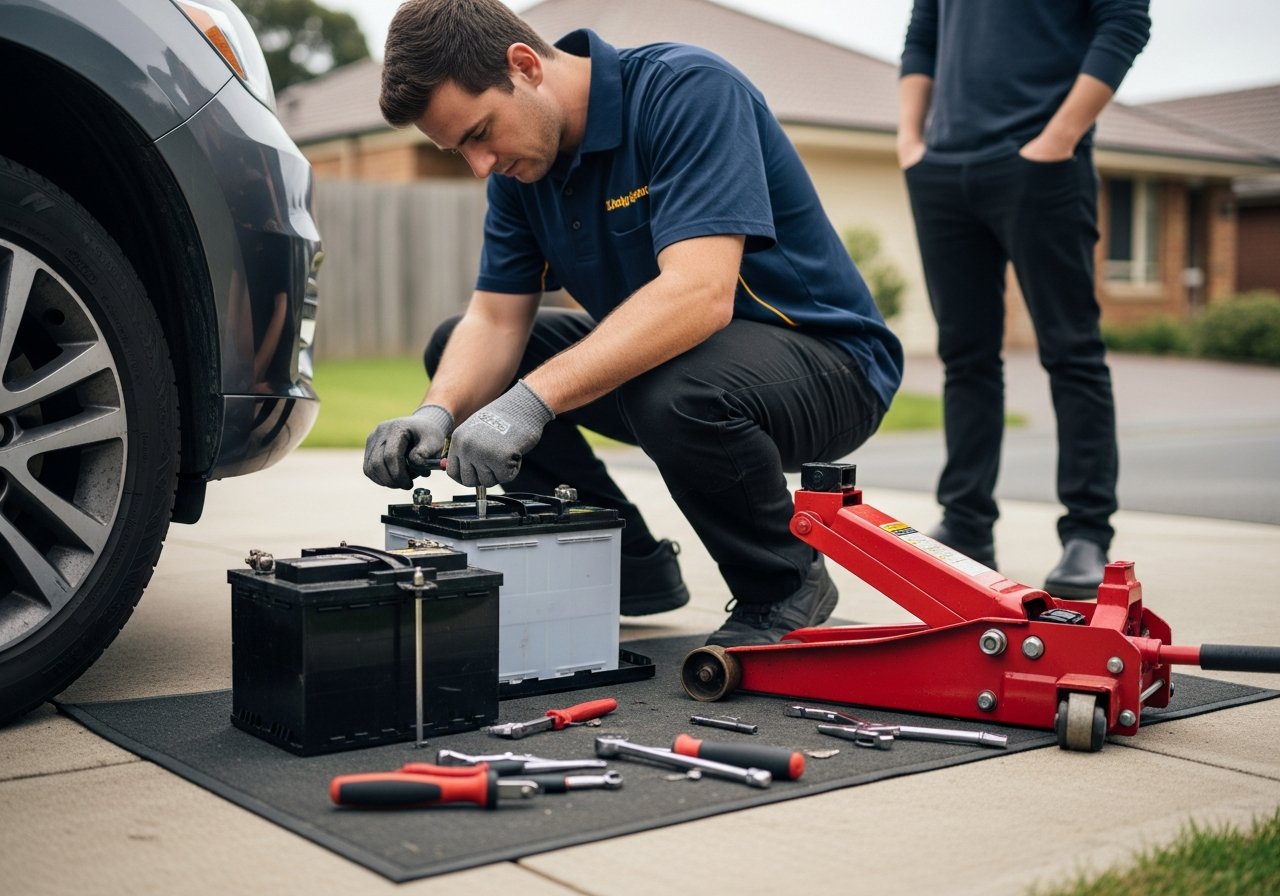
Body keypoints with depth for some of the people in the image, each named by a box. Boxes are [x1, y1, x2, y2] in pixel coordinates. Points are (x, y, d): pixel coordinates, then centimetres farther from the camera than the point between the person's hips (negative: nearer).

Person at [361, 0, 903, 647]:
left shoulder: (688, 90, -25)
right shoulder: (519, 163, 0)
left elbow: (700, 293, -37)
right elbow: (495, 319, 0)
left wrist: (533, 398, -42)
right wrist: (437, 413, -22)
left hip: (826, 360, -8)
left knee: (675, 395, -40)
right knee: (456, 352, 2)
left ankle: (784, 585, -8)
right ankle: (629, 568, 9)